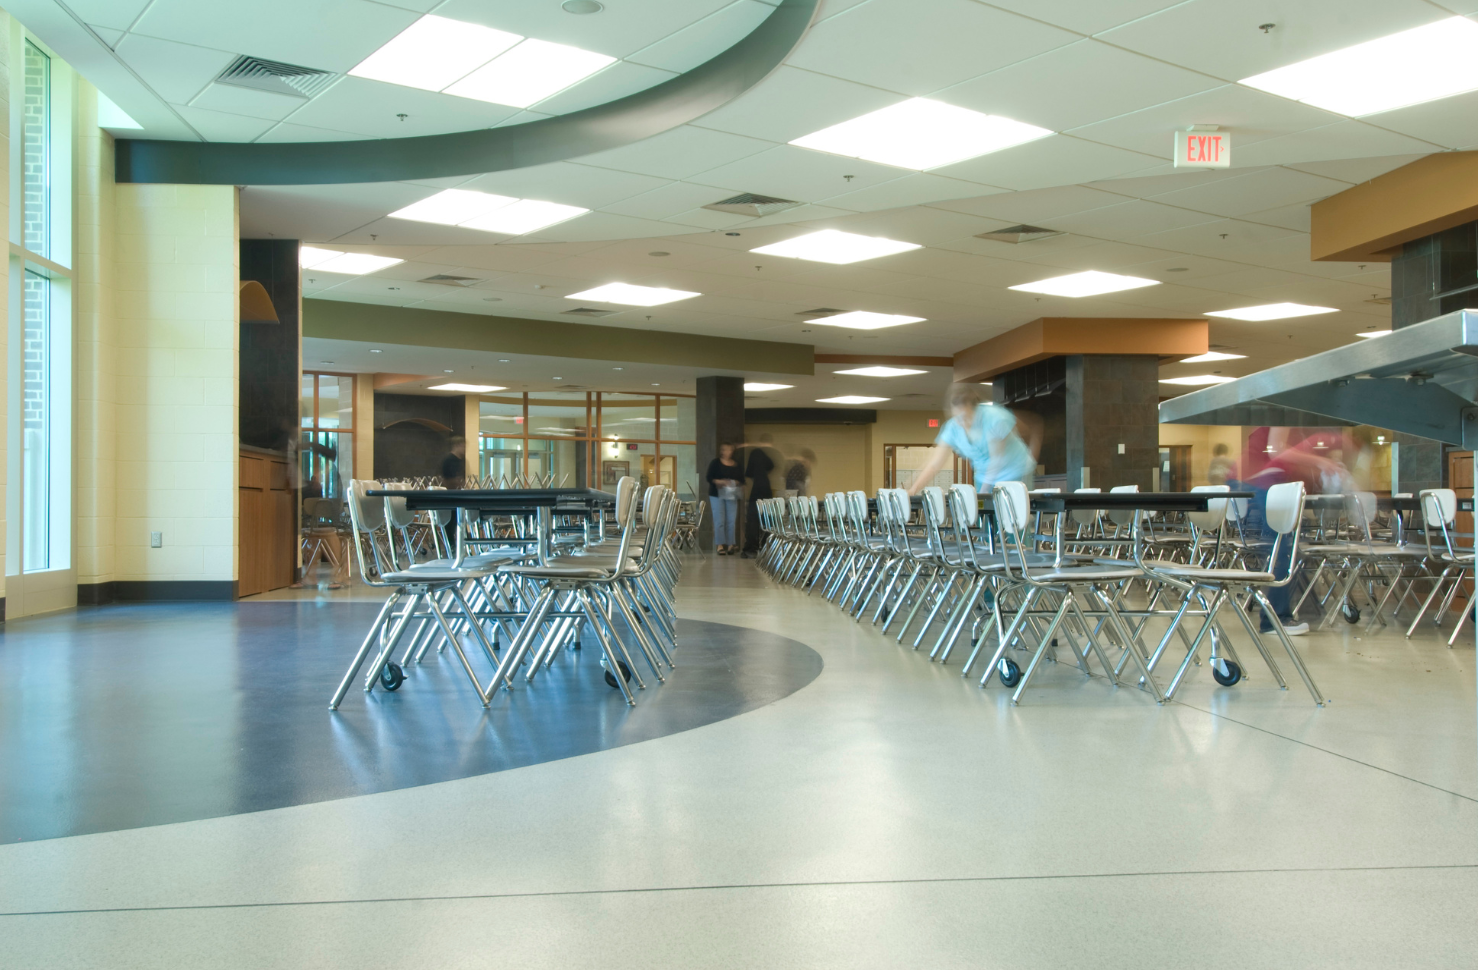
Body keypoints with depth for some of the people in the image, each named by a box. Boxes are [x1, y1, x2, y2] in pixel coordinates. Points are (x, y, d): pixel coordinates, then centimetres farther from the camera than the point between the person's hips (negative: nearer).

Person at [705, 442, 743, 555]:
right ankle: (720, 545, -2)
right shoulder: (715, 463, 2)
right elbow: (709, 477, -2)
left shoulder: (737, 465, 11)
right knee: (719, 520, -5)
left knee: (731, 520, 0)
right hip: (717, 495, -3)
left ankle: (730, 544, 3)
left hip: (731, 495, 3)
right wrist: (719, 482, -17)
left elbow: (741, 479, 13)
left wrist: (737, 483, -8)